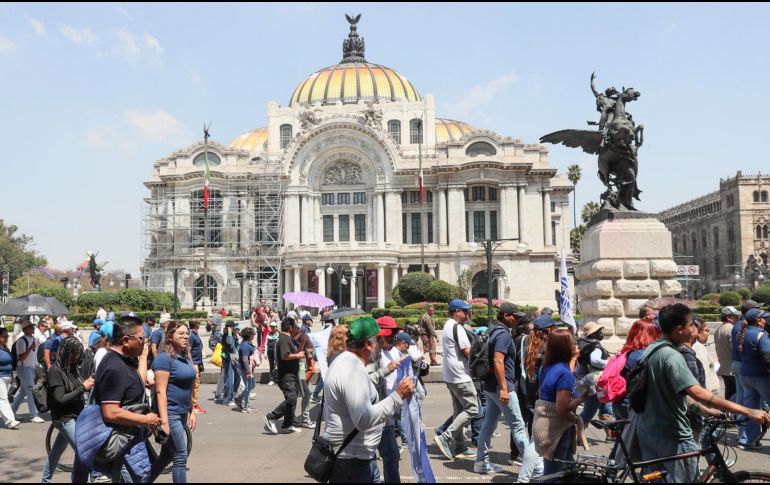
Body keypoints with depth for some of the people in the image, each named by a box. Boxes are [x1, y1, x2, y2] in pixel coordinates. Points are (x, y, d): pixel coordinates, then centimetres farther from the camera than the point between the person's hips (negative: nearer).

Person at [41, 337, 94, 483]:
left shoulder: (72, 368, 6)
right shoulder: (55, 371, -17)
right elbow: (60, 399, -22)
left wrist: (88, 383, -6)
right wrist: (83, 388, -23)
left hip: (75, 416, 8)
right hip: (65, 418, -8)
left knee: (56, 451, 20)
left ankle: (45, 480, 34)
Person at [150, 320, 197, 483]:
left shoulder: (185, 357, 11)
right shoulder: (164, 358, -15)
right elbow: (160, 391, -20)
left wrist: (191, 412, 16)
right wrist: (164, 421, -24)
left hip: (182, 414, 8)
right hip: (170, 413, -8)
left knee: (167, 456, 16)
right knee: (180, 457, -2)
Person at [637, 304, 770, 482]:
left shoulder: (651, 349, 4)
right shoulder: (672, 356, -25)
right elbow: (699, 394, -36)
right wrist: (747, 411, -38)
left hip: (647, 429, 9)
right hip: (672, 435, -9)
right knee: (681, 478, 6)